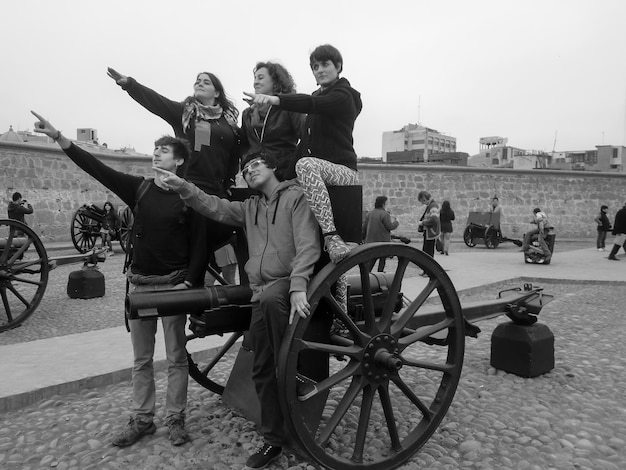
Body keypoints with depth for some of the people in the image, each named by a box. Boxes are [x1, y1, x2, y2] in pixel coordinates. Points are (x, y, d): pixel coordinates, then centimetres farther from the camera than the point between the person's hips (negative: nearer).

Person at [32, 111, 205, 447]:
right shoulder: (139, 188, 4)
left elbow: (199, 244, -7)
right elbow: (97, 168, -3)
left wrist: (187, 282, -14)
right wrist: (58, 137, -11)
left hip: (172, 284, -4)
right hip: (139, 282, 4)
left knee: (176, 357, 6)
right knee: (141, 359, 12)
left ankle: (175, 419, 20)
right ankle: (141, 419, 26)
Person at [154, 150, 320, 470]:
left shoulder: (295, 196, 0)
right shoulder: (250, 207, 22)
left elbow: (307, 244, -12)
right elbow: (216, 207, 9)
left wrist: (298, 287, -25)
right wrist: (184, 188, -7)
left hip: (289, 283, -6)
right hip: (261, 293, 6)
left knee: (270, 299, -41)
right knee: (261, 369, 5)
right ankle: (274, 438, 20)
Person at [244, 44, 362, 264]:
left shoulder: (343, 95, -3)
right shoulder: (320, 95, 24)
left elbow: (310, 104, -26)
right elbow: (307, 139, 22)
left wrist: (275, 99, -42)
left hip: (343, 170, -8)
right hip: (319, 169, 9)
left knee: (306, 164, -38)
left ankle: (331, 237, -47)